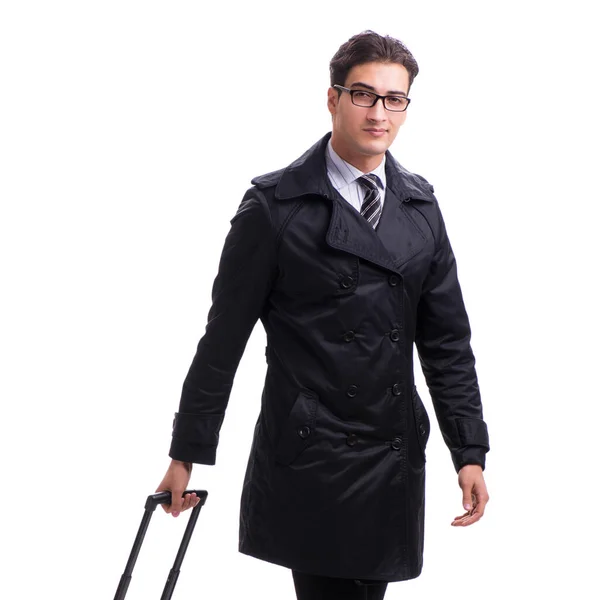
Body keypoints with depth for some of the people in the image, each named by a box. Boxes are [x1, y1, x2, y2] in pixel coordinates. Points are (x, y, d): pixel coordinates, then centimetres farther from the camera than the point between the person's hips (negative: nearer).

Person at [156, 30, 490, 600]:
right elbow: (224, 336, -4)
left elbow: (446, 339, 10)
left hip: (395, 462, 5)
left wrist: (469, 451, 5)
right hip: (310, 460, -5)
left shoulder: (421, 205, 9)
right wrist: (187, 452, -2)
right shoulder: (276, 206, -6)